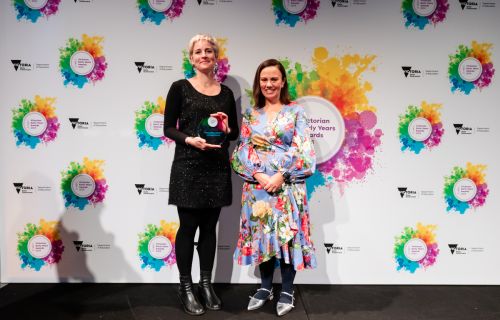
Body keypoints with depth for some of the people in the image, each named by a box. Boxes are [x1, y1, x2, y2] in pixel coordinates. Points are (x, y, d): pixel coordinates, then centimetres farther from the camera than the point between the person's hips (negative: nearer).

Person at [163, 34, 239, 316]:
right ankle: (185, 287, 18)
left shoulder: (226, 92, 10)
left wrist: (226, 129, -8)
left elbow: (234, 133, 14)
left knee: (209, 227, 10)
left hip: (217, 167, 4)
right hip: (188, 167, -3)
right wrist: (190, 139, -19)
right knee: (188, 227, 3)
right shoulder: (180, 88, 0)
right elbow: (168, 128, -2)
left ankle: (207, 284, 24)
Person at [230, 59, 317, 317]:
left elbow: (302, 149, -6)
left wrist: (281, 175, -15)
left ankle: (287, 290, 17)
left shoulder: (295, 112, 2)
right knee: (261, 233, 8)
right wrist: (259, 175, -12)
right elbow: (243, 150, 3)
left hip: (287, 185, -2)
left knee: (288, 234, 2)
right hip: (257, 185, 2)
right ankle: (265, 286, 25)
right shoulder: (251, 114, 9)